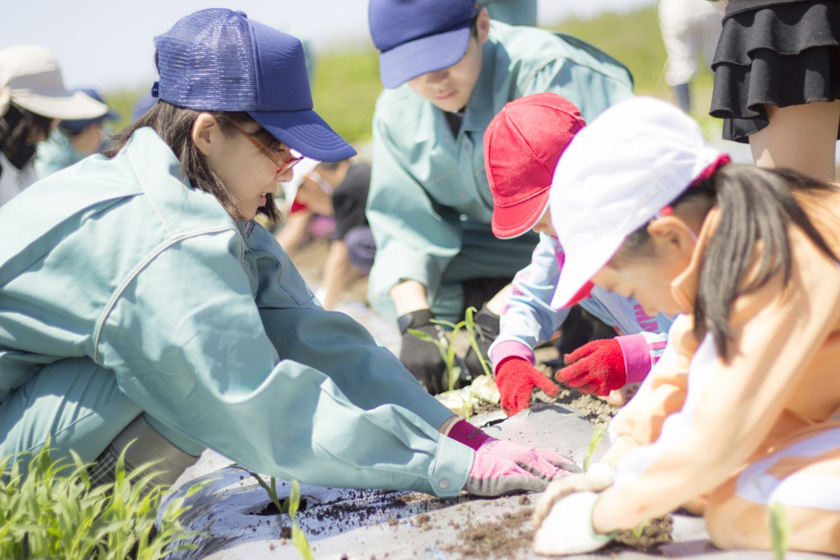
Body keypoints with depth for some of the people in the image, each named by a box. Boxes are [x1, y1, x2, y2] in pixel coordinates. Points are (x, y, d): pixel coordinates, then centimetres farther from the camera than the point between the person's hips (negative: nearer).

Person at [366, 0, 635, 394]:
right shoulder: (397, 113, -7)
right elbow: (404, 225, -9)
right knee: (388, 293, -10)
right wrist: (416, 322, -26)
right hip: (499, 249, 6)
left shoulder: (548, 73, -28)